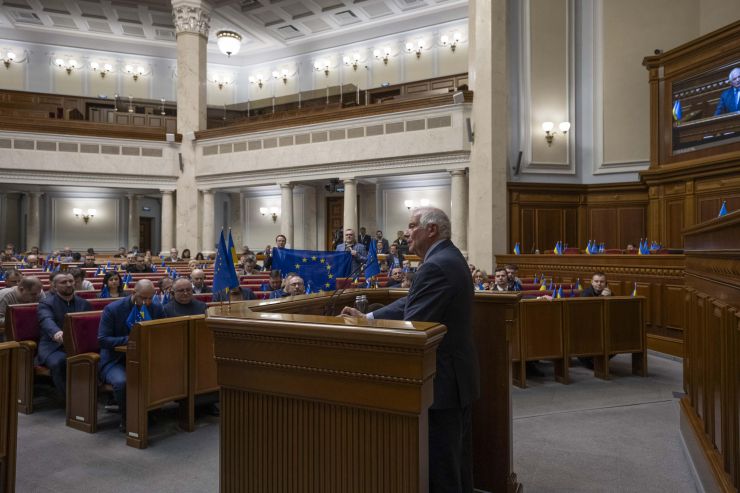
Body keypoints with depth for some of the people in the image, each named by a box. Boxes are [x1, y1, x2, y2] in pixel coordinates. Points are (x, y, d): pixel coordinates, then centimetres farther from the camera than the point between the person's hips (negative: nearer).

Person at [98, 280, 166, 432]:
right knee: (122, 381, -35)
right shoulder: (112, 309, -9)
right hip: (116, 360, -3)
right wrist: (129, 340, -27)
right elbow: (102, 340, -13)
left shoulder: (156, 309, 2)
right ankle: (126, 419, -8)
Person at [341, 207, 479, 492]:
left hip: (444, 378, -10)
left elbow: (412, 326, -25)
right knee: (457, 456, 24)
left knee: (440, 463, 6)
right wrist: (367, 317, 5)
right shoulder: (448, 257, 9)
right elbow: (412, 304, 10)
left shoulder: (435, 266, -24)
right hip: (457, 373, 10)